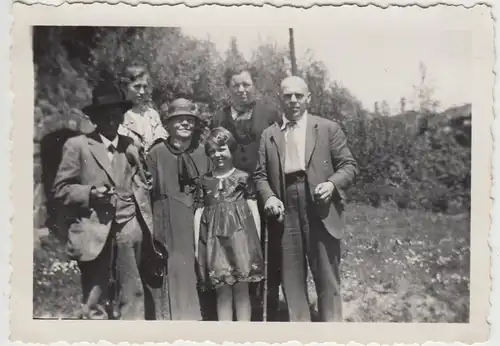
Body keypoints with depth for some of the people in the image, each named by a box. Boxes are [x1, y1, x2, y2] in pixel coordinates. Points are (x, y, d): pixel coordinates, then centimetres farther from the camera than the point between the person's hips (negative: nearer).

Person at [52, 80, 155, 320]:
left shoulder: (130, 147, 15)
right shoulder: (77, 145, 2)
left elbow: (141, 188, 14)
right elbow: (61, 189, 1)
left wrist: (146, 227, 2)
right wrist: (90, 193, -17)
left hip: (129, 231, 3)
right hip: (95, 233, -3)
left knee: (132, 294, 3)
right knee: (96, 300, 3)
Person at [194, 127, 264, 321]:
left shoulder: (243, 177, 5)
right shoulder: (205, 181, 11)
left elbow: (253, 209, 5)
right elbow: (199, 212, 11)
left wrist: (256, 240, 0)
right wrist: (197, 244, 5)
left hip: (240, 234, -2)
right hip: (214, 238, 2)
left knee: (241, 289, 2)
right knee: (222, 291, 4)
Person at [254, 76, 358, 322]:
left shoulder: (328, 128, 7)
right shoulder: (269, 135, 13)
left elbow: (349, 165, 4)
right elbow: (261, 175, 12)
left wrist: (332, 184, -15)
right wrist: (268, 197, -8)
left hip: (321, 213, -2)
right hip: (285, 214, 2)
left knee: (327, 279, 4)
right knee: (291, 280, 10)